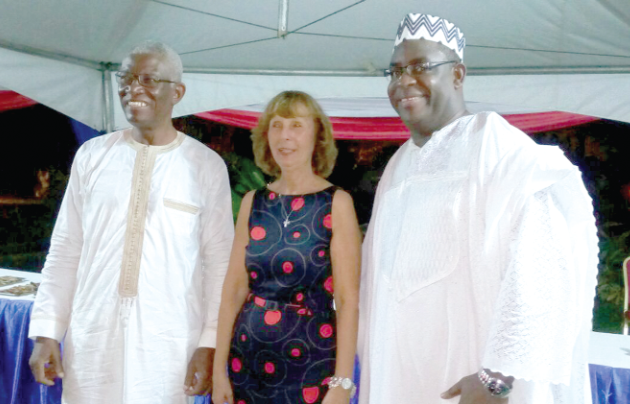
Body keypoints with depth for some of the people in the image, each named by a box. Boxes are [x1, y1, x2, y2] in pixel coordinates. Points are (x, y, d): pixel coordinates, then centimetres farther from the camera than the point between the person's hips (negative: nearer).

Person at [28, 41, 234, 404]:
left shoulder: (207, 166, -1)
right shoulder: (92, 156, 6)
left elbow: (219, 261, -1)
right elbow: (65, 251, 7)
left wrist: (210, 344, -7)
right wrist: (47, 332, 3)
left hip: (169, 346, -2)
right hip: (91, 340, 2)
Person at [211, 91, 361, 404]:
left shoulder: (336, 203, -7)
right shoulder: (253, 202, 4)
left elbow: (348, 300, -10)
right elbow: (234, 289, 5)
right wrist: (219, 369, 1)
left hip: (312, 362, -3)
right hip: (247, 361, 3)